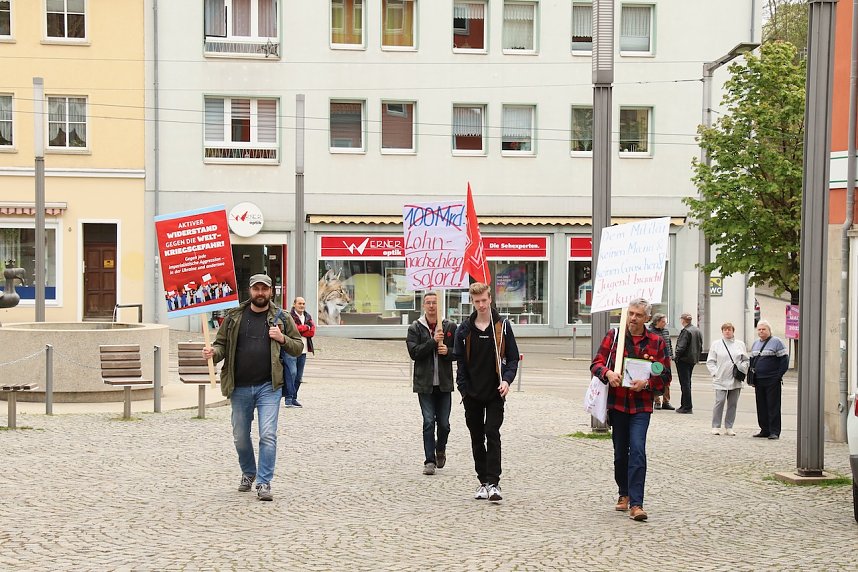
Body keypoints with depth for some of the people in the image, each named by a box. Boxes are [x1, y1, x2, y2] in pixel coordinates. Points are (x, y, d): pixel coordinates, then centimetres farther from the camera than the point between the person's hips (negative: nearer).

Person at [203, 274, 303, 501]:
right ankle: (248, 473, 36)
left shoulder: (281, 318, 4)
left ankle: (264, 483, -3)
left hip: (268, 387, -2)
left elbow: (298, 346, 10)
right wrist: (213, 352, -12)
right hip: (239, 388, 2)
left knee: (268, 435, -11)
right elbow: (222, 344, 10)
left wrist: (283, 339, -10)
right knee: (240, 437, 12)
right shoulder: (234, 317, 6)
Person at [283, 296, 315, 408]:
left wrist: (299, 329, -8)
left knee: (299, 376, 7)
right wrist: (306, 327, -3)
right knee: (291, 372, -16)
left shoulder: (308, 317, 17)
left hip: (303, 350, 6)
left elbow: (312, 332, 4)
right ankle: (288, 398, -15)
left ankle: (293, 398, 14)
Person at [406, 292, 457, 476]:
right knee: (429, 422, -5)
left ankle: (440, 449, 33)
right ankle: (429, 461, 2)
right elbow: (414, 352, -9)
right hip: (425, 384, -1)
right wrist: (433, 341, -18)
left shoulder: (450, 327, 6)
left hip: (444, 383, 1)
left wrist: (448, 351, -13)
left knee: (444, 423, 5)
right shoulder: (415, 328, 2)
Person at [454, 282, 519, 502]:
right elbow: (459, 360, 7)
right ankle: (483, 481, 17)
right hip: (472, 393, 3)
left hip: (495, 393, -3)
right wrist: (463, 386, -3)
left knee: (492, 434, -11)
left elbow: (513, 357, 3)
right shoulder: (464, 328, 5)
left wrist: (507, 379, -13)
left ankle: (493, 482, -13)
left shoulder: (502, 326, 1)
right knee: (477, 438, 8)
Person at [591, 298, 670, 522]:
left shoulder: (656, 342, 2)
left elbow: (665, 375, 5)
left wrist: (646, 383, -14)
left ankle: (636, 504, -16)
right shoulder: (613, 336, 3)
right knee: (620, 452, 13)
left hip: (641, 405, -2)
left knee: (637, 451, -15)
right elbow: (596, 363, 2)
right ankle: (624, 494, 33)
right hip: (617, 403, 2)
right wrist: (608, 373, -20)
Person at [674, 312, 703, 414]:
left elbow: (681, 347, -23)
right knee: (687, 383, 16)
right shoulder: (697, 331, 9)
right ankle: (684, 404, 23)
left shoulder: (685, 331, -18)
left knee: (685, 383, -4)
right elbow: (700, 346, 15)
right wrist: (696, 356, 18)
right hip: (693, 360, 9)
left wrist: (676, 358, -11)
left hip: (684, 360, -9)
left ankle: (687, 407, -4)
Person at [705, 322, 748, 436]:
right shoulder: (716, 344, 6)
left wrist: (742, 370, -2)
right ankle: (716, 426, 0)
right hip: (721, 380, -2)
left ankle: (729, 427, 13)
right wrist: (715, 372, -5)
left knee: (733, 404, 4)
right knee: (719, 402, -9)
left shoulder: (740, 344, 10)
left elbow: (745, 360, 14)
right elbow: (710, 361, 6)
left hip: (736, 380, 2)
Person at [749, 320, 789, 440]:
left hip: (772, 381, -7)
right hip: (758, 381, 7)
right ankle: (765, 430, 16)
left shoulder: (776, 342, -3)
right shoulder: (755, 344, 18)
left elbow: (784, 359, -8)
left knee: (773, 406, -6)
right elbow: (752, 360, 24)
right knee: (761, 407, 9)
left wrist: (779, 375, -13)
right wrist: (752, 377, 14)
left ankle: (774, 431, -4)